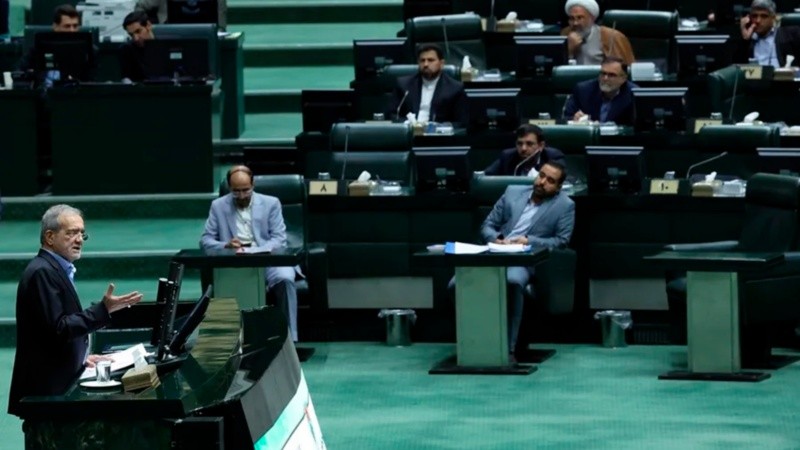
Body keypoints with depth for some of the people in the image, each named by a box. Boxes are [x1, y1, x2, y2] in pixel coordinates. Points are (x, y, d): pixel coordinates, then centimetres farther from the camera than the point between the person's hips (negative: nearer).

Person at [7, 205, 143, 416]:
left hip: (61, 382, 10)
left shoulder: (56, 269, 16)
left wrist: (81, 357, 12)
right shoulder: (42, 272, -15)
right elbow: (58, 328, -21)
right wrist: (104, 309, -23)